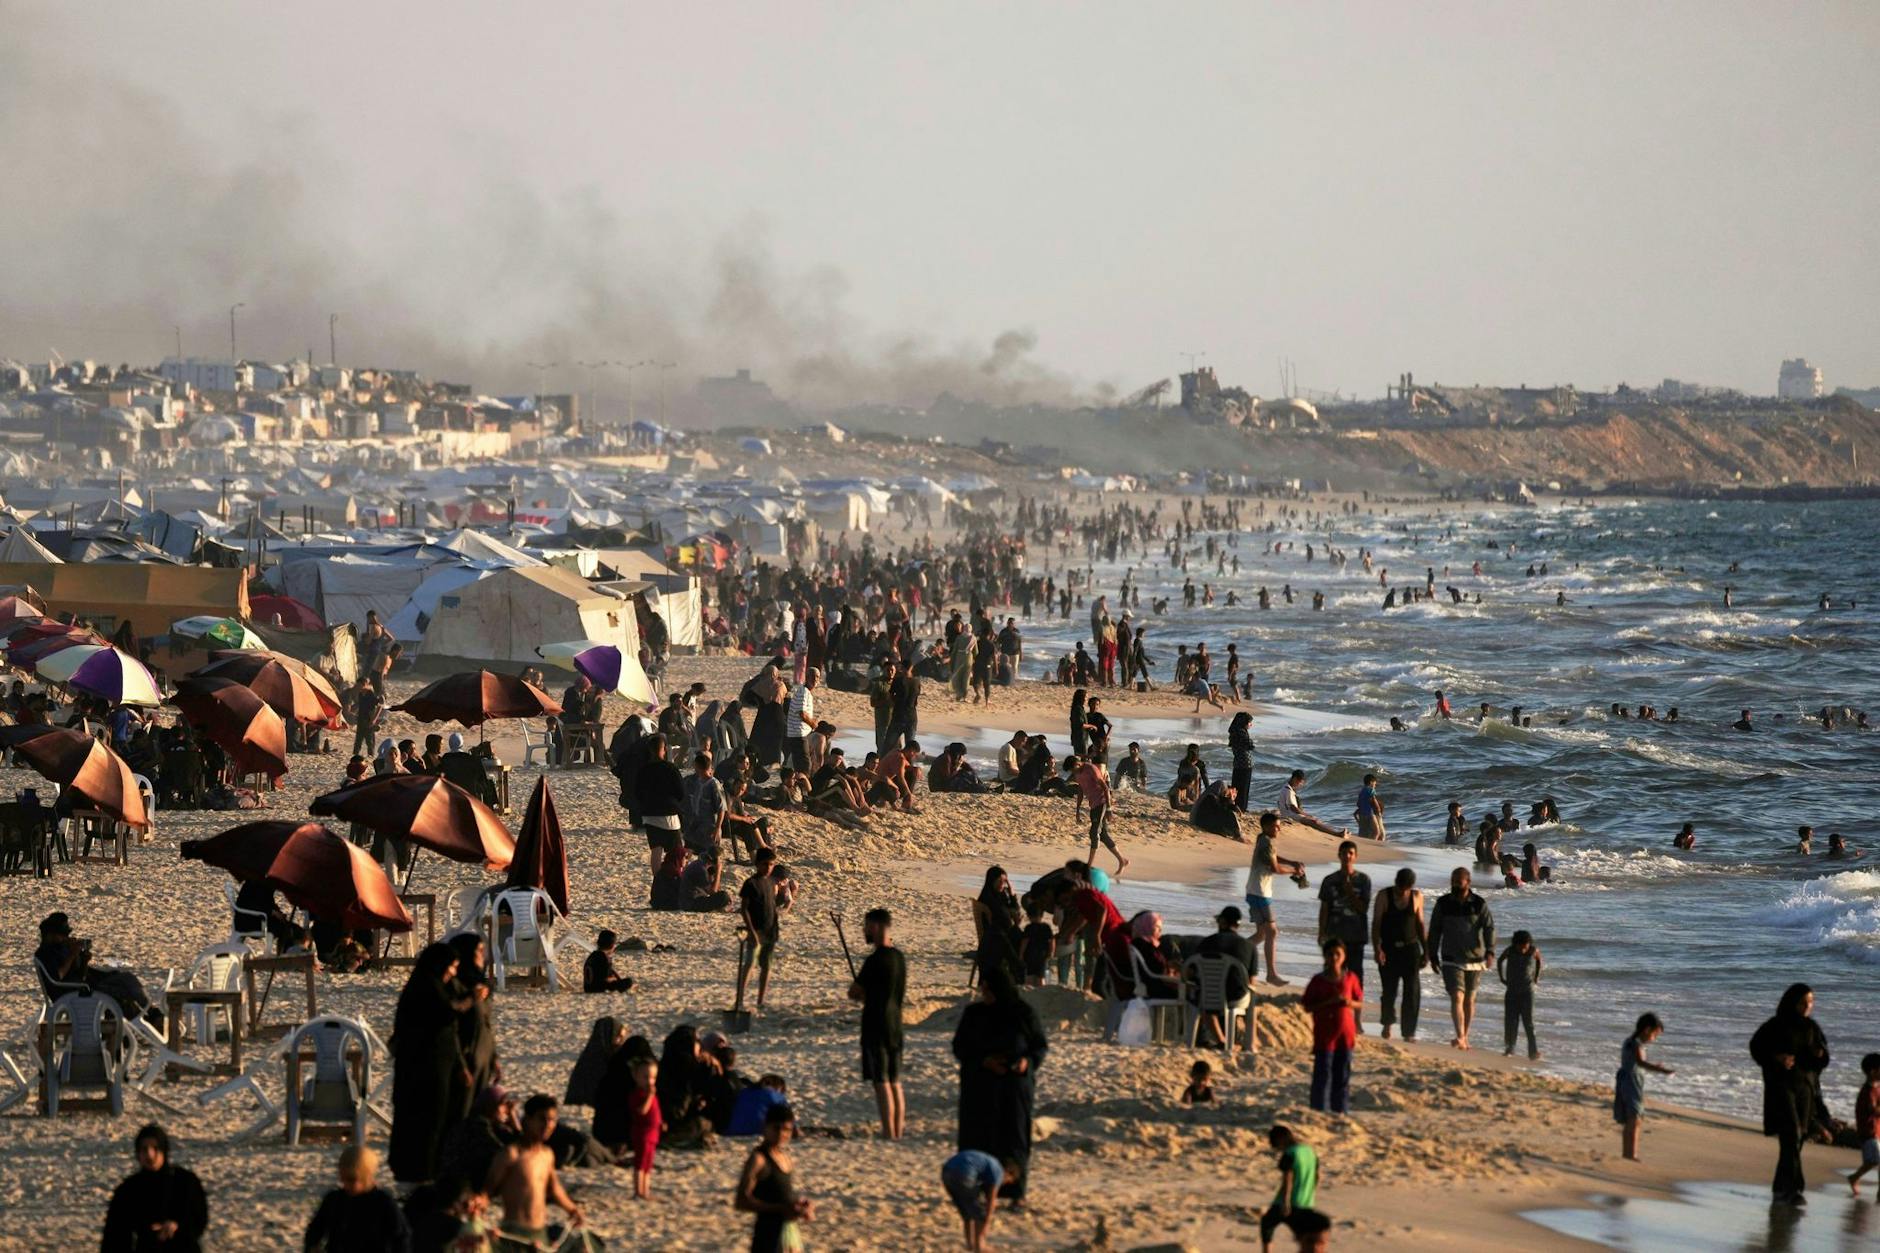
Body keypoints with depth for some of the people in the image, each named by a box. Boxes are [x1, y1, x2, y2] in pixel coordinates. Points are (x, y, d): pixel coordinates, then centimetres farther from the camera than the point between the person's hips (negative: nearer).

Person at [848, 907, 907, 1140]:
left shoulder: (875, 960, -17)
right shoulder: (899, 957, 8)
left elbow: (853, 992, -12)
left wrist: (863, 994, 8)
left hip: (876, 1025, -8)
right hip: (895, 1023, 8)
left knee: (881, 1082, -5)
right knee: (894, 1081, 14)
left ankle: (888, 1133, -6)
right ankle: (898, 1129, 17)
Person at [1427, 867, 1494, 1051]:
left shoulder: (1479, 905, -2)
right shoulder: (1443, 904, 1)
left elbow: (1489, 928, -7)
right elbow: (1434, 931, 8)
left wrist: (1490, 951, -23)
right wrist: (1433, 956, 7)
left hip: (1474, 960, 1)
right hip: (1451, 961, -1)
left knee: (1469, 1000, 10)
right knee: (1457, 997, -14)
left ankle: (1465, 1037, 23)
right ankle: (1460, 1038, -22)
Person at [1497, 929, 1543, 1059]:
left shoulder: (1534, 952, -8)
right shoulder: (1509, 951, -7)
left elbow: (1539, 961, 14)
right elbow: (1499, 961, 12)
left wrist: (1536, 977, 10)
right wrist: (1502, 978, 9)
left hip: (1527, 991, -2)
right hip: (1512, 990, 2)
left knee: (1528, 1021, -8)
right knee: (1510, 1020, 1)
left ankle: (1533, 1051, -11)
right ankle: (1510, 1048, 12)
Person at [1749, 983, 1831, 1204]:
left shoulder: (1812, 1028, 6)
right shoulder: (1776, 1026, -6)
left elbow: (1823, 1060, 7)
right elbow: (1756, 1046, 2)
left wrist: (1820, 1055, -18)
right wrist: (1777, 1057, -15)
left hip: (1806, 1086, 5)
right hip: (1781, 1086, -5)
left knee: (1797, 1137, 8)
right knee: (1791, 1134, -16)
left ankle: (1781, 1187, 21)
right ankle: (1793, 1188, -20)